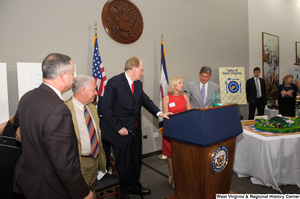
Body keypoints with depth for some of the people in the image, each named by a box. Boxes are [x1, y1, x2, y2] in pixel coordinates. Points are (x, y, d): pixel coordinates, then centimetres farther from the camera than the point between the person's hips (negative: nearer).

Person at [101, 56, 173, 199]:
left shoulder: (138, 84, 7)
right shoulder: (114, 82, -15)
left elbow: (146, 100, 10)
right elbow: (107, 108, -17)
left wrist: (159, 113, -4)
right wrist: (118, 128, -17)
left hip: (135, 130, 7)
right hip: (121, 131, -7)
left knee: (136, 160, 19)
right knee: (124, 163, 10)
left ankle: (134, 187, 41)